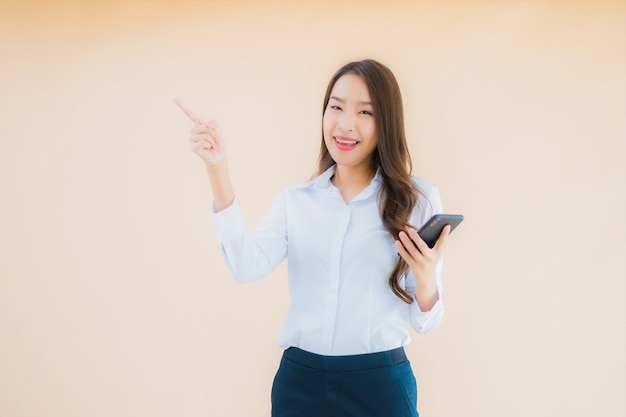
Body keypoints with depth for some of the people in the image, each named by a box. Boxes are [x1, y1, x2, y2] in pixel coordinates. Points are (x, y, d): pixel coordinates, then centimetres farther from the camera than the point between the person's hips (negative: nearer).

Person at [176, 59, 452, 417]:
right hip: (300, 381, 2)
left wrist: (426, 279, -22)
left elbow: (425, 321, 0)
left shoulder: (419, 200, -1)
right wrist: (218, 172, -16)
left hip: (380, 383, -2)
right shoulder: (294, 201, 5)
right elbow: (248, 267, -14)